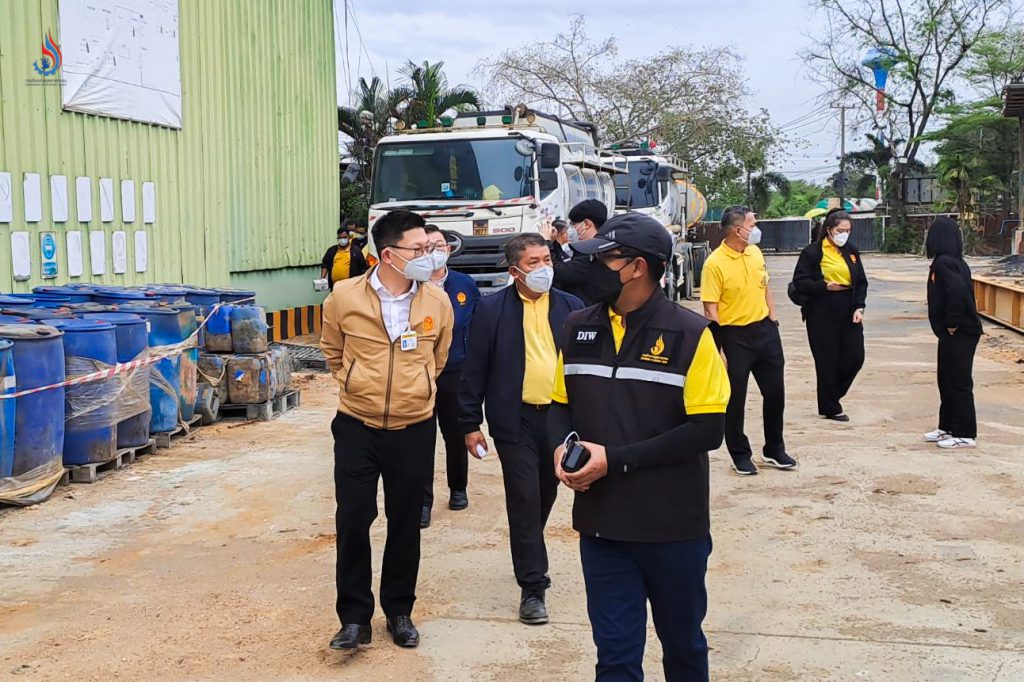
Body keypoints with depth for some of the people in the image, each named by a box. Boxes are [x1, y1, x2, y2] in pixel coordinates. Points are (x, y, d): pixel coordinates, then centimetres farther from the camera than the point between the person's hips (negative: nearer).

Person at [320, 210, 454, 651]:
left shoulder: (438, 302, -4)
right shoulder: (344, 297, -9)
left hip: (414, 429, 1)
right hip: (357, 428, -1)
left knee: (405, 524, 11)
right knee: (352, 522, 2)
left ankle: (399, 611, 27)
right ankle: (355, 617, 17)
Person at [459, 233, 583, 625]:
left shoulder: (571, 307, 5)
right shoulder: (492, 310, -3)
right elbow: (474, 370, -1)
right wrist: (470, 423, -3)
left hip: (561, 416, 3)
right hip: (516, 420, -3)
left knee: (545, 498, 17)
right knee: (524, 502, -1)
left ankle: (530, 560, 41)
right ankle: (533, 588, 6)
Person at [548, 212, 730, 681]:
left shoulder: (690, 334, -11)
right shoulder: (578, 329, 4)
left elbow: (707, 430, -15)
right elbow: (560, 405, 12)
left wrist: (615, 460, -19)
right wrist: (562, 449, -11)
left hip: (674, 526, -3)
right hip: (601, 524, 3)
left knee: (683, 643, 18)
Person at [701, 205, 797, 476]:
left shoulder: (755, 252, 4)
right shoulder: (715, 263, -16)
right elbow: (710, 310, -16)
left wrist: (773, 322, 11)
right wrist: (718, 350, -18)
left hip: (765, 329, 6)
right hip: (734, 335, -6)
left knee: (775, 392, 13)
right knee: (735, 399, 5)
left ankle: (774, 450, 30)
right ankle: (740, 456, 20)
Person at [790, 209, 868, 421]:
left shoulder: (851, 251, 11)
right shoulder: (812, 252, -6)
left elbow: (861, 282, 14)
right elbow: (799, 282, -7)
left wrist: (859, 307, 1)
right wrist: (824, 286, -18)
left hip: (848, 314, 5)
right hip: (822, 316, -5)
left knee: (855, 357, 2)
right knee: (827, 362, 1)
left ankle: (832, 394, 25)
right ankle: (830, 407, 15)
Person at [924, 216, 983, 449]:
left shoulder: (944, 263, -18)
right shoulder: (955, 261, 11)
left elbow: (958, 291, -31)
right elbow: (961, 290, 14)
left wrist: (952, 323, -21)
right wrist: (949, 325, 9)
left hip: (959, 334, -10)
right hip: (951, 333, 10)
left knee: (959, 383, -3)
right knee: (946, 380, 18)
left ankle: (965, 434, 4)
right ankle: (947, 427, 28)